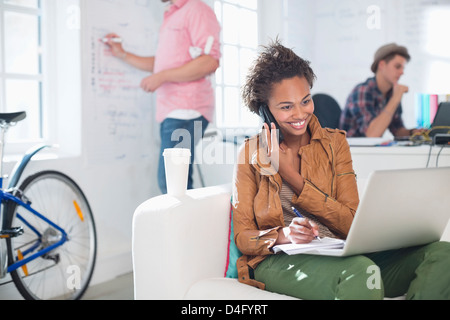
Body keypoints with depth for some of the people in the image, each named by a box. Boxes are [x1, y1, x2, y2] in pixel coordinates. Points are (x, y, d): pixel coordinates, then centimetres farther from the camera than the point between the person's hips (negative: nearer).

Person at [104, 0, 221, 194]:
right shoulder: (171, 16, 23)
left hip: (186, 111, -10)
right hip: (171, 112, 10)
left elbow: (210, 61, -19)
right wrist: (122, 54, 27)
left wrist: (161, 77, -16)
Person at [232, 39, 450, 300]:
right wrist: (283, 235, -21)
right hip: (279, 261, -4)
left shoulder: (335, 143, 13)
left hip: (340, 256, 4)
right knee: (362, 271, -38)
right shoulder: (250, 154, 7)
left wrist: (290, 175, -7)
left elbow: (352, 225, 1)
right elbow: (242, 236, 2)